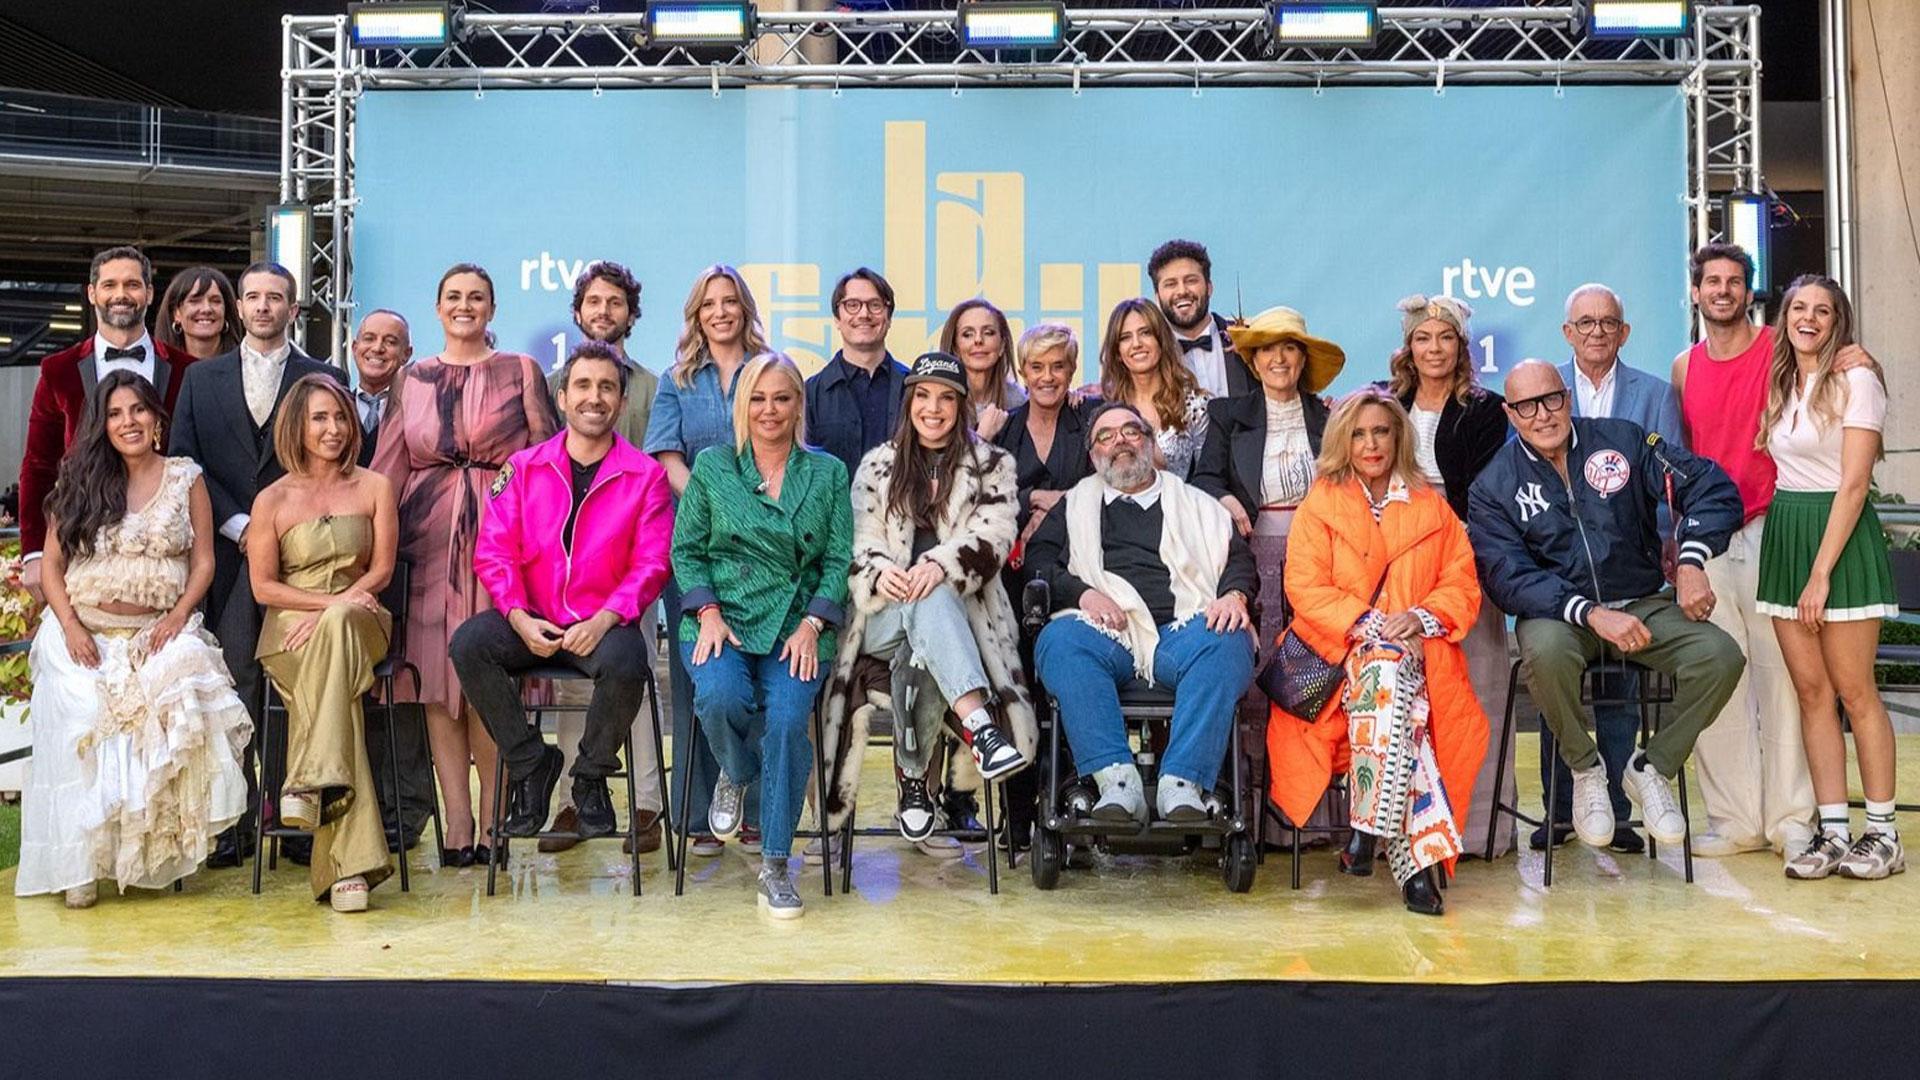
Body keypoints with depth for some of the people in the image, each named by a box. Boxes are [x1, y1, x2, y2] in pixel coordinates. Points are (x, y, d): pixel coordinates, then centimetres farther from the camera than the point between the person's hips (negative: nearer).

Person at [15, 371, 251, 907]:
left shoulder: (186, 479, 8)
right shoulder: (79, 482, 10)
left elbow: (203, 562, 7)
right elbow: (52, 565, 8)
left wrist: (177, 618, -8)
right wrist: (71, 627, -8)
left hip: (158, 633, 0)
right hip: (82, 633, 1)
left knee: (170, 709, -30)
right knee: (83, 718, -25)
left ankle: (153, 854, -17)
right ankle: (81, 863, -17)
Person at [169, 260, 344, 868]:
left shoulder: (324, 379, 9)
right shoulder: (202, 379, 15)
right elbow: (184, 461, 7)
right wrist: (237, 524, -5)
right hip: (227, 550, 1)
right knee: (232, 683, -1)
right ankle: (234, 820, 3)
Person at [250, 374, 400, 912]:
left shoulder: (374, 488, 11)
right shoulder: (273, 500, 8)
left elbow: (382, 569, 4)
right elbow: (263, 586, 3)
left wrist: (335, 611, -12)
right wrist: (331, 600, -13)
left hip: (360, 624, 1)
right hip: (289, 632, 0)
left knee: (338, 625, -39)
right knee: (334, 696, -34)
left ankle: (310, 784, -42)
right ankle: (350, 864, -39)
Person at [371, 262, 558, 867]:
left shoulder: (520, 371, 8)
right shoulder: (412, 379, 15)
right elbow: (386, 467, 15)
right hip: (431, 539, 3)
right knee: (437, 680, 0)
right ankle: (457, 824, 5)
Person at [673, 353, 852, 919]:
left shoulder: (828, 473, 10)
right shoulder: (712, 467, 10)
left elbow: (839, 560, 6)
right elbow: (685, 550, 8)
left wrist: (811, 625, -8)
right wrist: (708, 612, -7)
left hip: (797, 628, 0)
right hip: (723, 620, 0)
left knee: (786, 719, -25)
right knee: (722, 698, -31)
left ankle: (774, 868, -11)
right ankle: (736, 775, 7)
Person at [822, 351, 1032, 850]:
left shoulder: (991, 464, 15)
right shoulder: (878, 464, 19)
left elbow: (994, 535, -2)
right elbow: (860, 541, 7)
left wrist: (941, 564, -23)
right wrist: (879, 572, -18)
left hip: (960, 611, -1)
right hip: (887, 609, 1)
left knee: (919, 651, -38)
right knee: (928, 603, -38)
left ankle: (914, 775, -25)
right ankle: (979, 725, -55)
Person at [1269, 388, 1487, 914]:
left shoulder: (1432, 507, 19)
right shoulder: (1319, 505, 13)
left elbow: (1463, 584, 10)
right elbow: (1304, 588, 0)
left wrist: (1422, 617, -11)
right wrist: (1367, 623, -14)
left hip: (1418, 650, 2)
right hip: (1338, 649, -2)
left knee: (1387, 670, -35)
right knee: (1385, 665, -36)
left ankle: (1370, 829, -37)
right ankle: (1415, 856, -39)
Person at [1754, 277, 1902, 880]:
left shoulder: (1855, 381, -7)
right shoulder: (1779, 384, 13)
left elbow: (1853, 484, -13)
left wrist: (1821, 573, -17)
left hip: (1841, 536, -6)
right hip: (1782, 533, 6)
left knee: (1854, 690, -4)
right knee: (1810, 690, 4)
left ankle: (1882, 835, 5)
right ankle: (1833, 833, 7)